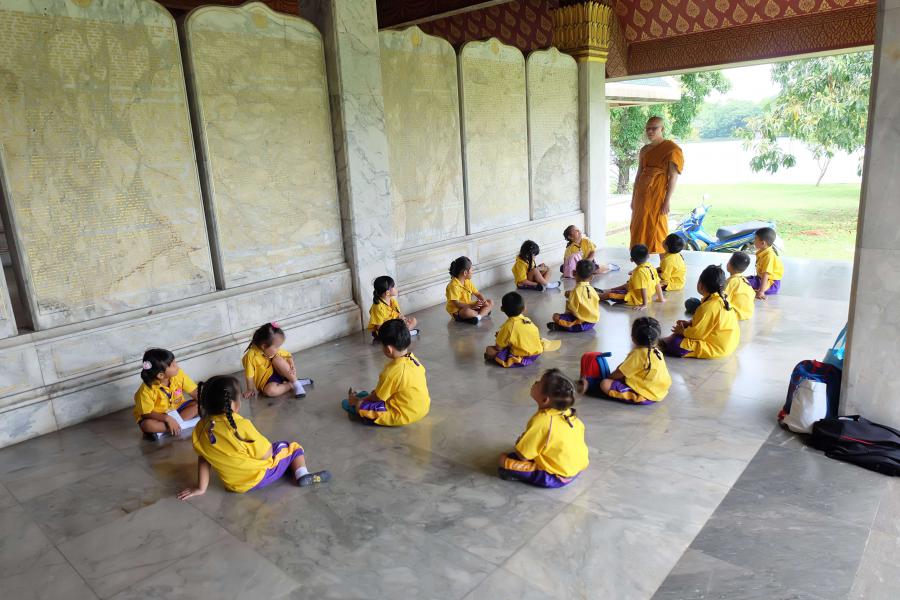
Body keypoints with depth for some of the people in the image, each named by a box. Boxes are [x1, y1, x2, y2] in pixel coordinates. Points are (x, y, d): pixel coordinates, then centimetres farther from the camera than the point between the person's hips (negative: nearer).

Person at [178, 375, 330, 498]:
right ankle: (302, 475, -9)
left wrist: (201, 488, 11)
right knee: (294, 448, 11)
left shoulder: (200, 429, -11)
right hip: (260, 477, -7)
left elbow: (203, 459, 1)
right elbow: (266, 454, -21)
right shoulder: (240, 426, -28)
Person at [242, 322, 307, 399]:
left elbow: (288, 356, 2)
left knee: (277, 359, -25)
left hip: (279, 372, 4)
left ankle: (296, 382, -19)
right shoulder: (251, 356, -24)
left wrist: (292, 365, -16)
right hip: (266, 380, -4)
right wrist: (250, 389, -9)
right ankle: (291, 385, -17)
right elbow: (249, 375, -15)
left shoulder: (272, 350, -8)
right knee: (269, 390, -37)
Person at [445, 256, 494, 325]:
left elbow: (478, 293, 9)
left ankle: (479, 316, -25)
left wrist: (484, 301, -13)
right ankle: (484, 312, -14)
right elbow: (456, 304, -29)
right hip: (457, 311, -9)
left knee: (490, 302, 2)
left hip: (469, 306, 9)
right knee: (467, 311, -44)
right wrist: (472, 306, -35)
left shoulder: (467, 281, 6)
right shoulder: (454, 285, -22)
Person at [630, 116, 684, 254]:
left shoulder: (671, 149, -5)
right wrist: (634, 197, 15)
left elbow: (673, 176, -10)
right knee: (638, 230, 8)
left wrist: (667, 200, -16)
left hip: (658, 195, -7)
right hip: (642, 195, 7)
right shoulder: (644, 150, 15)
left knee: (655, 231, -5)